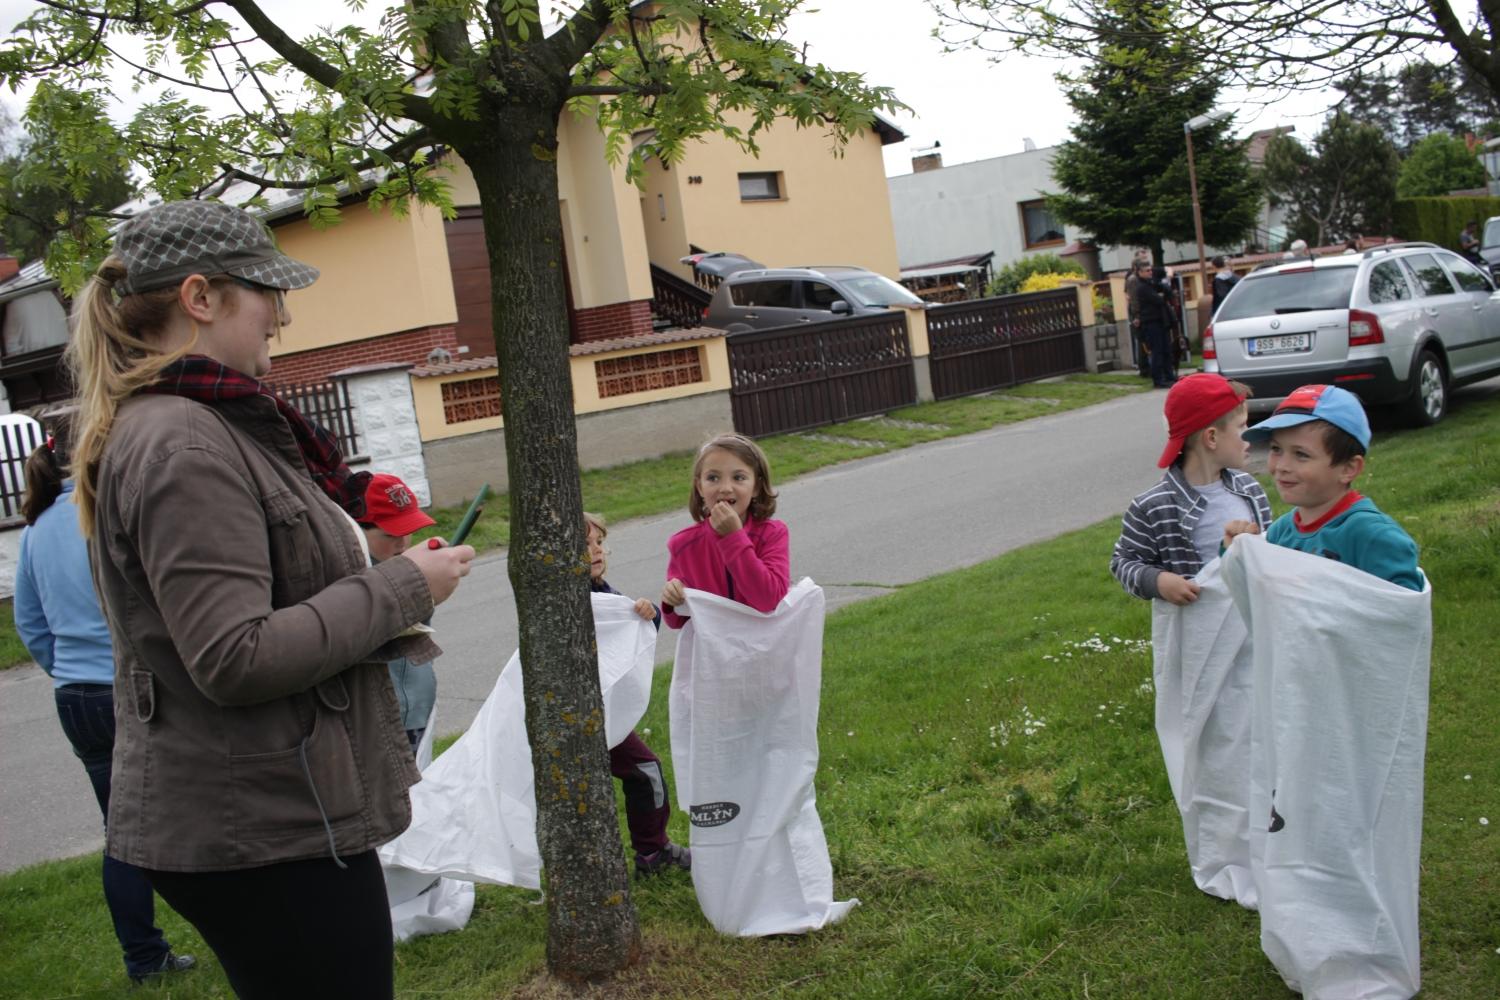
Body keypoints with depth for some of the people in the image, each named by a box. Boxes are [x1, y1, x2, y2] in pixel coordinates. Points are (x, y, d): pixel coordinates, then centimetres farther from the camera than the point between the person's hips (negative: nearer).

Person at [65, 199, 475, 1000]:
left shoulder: (204, 428, 13)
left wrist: (376, 566, 12)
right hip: (266, 834, -10)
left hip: (254, 815, 10)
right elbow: (236, 659, -25)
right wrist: (400, 589, -17)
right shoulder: (183, 446, -19)